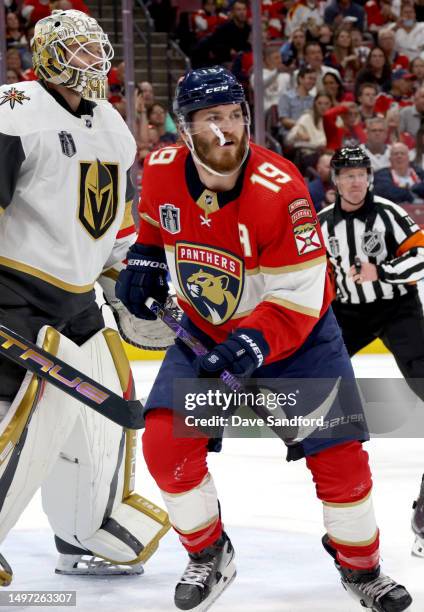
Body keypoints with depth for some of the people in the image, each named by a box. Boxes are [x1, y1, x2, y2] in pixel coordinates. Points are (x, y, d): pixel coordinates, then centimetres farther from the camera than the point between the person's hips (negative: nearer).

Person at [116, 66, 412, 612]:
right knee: (165, 442, -14)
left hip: (298, 331, -3)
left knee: (340, 456, -5)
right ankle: (209, 556, 9)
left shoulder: (280, 189, -30)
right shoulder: (161, 173, -15)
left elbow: (298, 298, -27)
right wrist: (144, 258, -2)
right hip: (205, 330, 3)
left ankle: (361, 567, 20)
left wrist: (252, 344, -39)